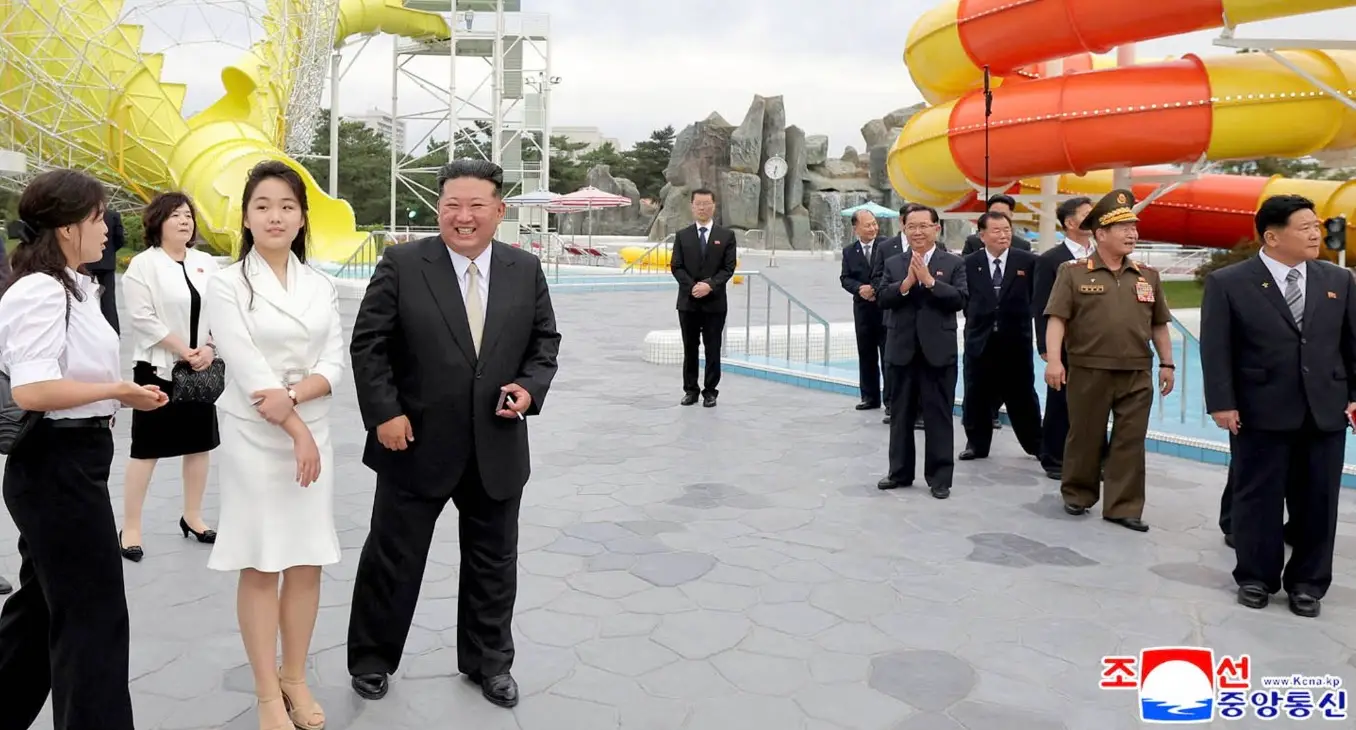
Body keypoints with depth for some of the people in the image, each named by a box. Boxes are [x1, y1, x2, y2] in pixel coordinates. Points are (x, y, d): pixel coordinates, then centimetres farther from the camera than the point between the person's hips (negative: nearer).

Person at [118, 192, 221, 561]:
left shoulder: (206, 263, 8)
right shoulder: (142, 264, -7)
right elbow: (143, 318, -14)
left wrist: (209, 349, -10)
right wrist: (183, 352, -16)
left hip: (202, 369, 5)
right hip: (158, 368, -5)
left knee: (199, 444, 12)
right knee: (146, 449, -1)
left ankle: (192, 516, 26)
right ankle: (131, 527, 8)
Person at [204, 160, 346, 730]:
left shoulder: (321, 286, 7)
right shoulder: (226, 285, -5)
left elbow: (335, 363, 0)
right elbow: (249, 372, -12)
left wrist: (292, 395, -18)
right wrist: (296, 432, -14)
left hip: (314, 433, 4)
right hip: (254, 438, -4)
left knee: (307, 562, 9)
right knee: (260, 566, 3)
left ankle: (295, 678, 25)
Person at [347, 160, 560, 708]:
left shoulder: (526, 270, 2)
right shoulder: (401, 265, -7)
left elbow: (544, 342, 9)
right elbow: (368, 345, -5)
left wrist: (531, 387, -9)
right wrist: (383, 413, -12)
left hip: (497, 450, 3)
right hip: (417, 444, -2)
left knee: (493, 560, 16)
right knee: (392, 557, 11)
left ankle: (488, 661, 35)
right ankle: (371, 658, 33)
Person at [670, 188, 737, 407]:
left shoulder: (726, 235, 3)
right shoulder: (682, 236, 6)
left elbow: (728, 267, -3)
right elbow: (676, 267, 0)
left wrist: (710, 285, -17)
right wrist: (692, 286, -15)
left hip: (715, 302, -1)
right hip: (688, 301, 1)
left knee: (713, 349, 2)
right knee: (690, 348, 7)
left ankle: (710, 392, 10)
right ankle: (691, 390, 16)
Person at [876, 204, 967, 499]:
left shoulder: (953, 263, 1)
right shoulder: (893, 264, 7)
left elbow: (960, 300, -11)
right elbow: (883, 300, -4)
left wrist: (929, 281, -18)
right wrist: (906, 282, -18)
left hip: (939, 351, -2)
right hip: (902, 350, 3)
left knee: (938, 416, 3)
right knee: (901, 415, 12)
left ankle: (940, 477, 11)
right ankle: (900, 472, 23)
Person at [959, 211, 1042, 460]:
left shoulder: (1028, 261, -3)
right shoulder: (969, 263, -1)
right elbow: (964, 300, 5)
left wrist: (1020, 316, -1)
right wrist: (976, 319, 1)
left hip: (1016, 340, -1)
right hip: (980, 339, 1)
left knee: (1022, 396, 8)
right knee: (977, 396, 8)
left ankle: (1036, 444, 23)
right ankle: (977, 443, 22)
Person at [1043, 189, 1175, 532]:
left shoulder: (1148, 276, 11)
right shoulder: (1073, 272, -2)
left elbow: (1159, 325, 14)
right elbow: (1057, 318, -8)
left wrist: (1167, 364, 9)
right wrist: (1053, 359, -17)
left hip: (1137, 374, 3)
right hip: (1089, 371, -3)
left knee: (1130, 442, 4)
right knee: (1084, 437, 9)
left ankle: (1123, 507, 12)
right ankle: (1078, 494, 26)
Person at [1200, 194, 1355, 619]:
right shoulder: (1228, 283, -3)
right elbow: (1215, 348, -6)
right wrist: (1221, 403, -12)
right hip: (1261, 412, -3)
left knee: (1317, 500, 9)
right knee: (1258, 498, 6)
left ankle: (1308, 583, 23)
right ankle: (1255, 577, 21)